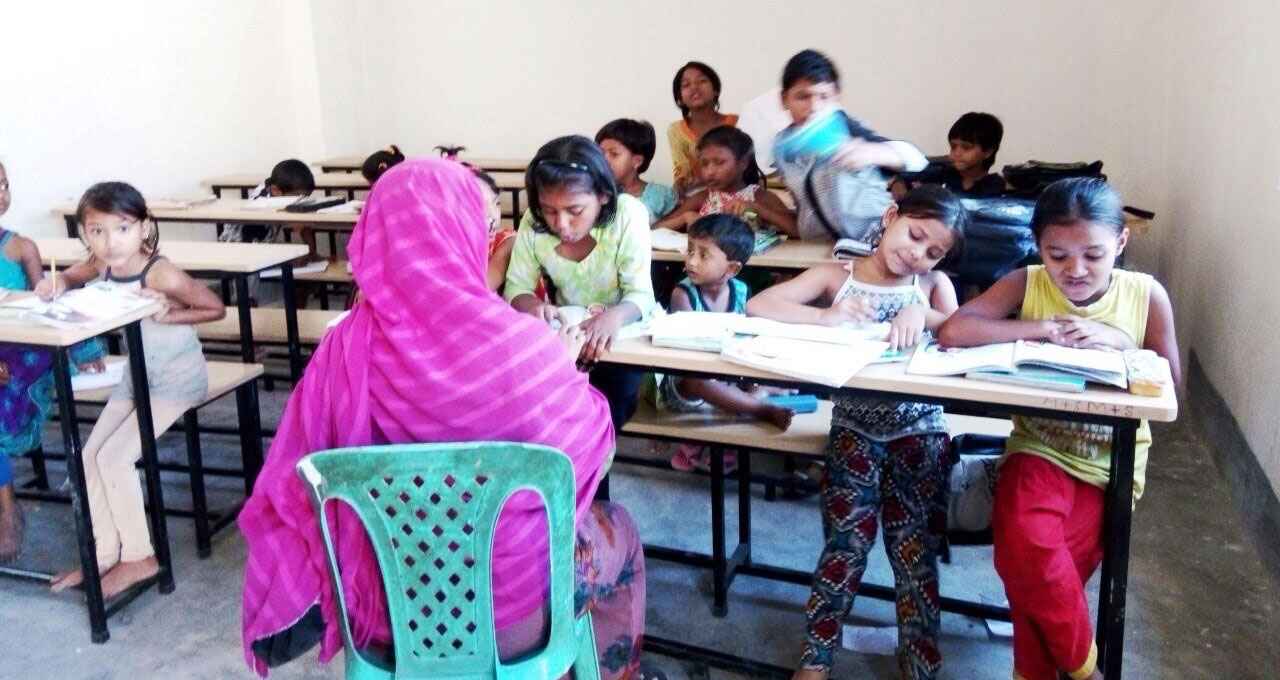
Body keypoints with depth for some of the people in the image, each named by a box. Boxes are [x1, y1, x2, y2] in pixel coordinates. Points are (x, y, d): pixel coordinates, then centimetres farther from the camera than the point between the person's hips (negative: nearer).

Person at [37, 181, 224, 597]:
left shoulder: (160, 274, -26)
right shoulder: (101, 266, -6)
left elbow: (216, 309, -17)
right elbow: (71, 278, 15)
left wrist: (168, 316, -28)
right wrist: (55, 283, -7)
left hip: (178, 376, -8)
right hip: (137, 376, 8)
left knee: (114, 457, -13)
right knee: (90, 456, 5)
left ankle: (140, 557, 3)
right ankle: (106, 553, 17)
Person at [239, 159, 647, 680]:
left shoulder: (344, 350, -16)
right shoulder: (520, 346, -24)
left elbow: (288, 494, -8)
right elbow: (587, 444, -6)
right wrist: (563, 364, 11)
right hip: (508, 610, -3)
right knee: (616, 531, 27)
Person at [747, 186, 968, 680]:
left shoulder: (934, 284, 9)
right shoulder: (836, 276, 2)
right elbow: (758, 307, -9)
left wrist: (922, 312, -24)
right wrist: (825, 316, -22)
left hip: (919, 428, 1)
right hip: (855, 427, -1)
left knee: (914, 550, -1)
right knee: (848, 542, -9)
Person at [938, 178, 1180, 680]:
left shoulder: (1146, 295, -3)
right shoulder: (1026, 284, -6)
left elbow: (1170, 387, 1)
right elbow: (953, 331, -19)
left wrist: (1120, 342, -16)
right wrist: (1041, 328, -23)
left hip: (1112, 463, 0)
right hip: (1040, 449, 0)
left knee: (1039, 565, -18)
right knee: (1024, 548, -28)